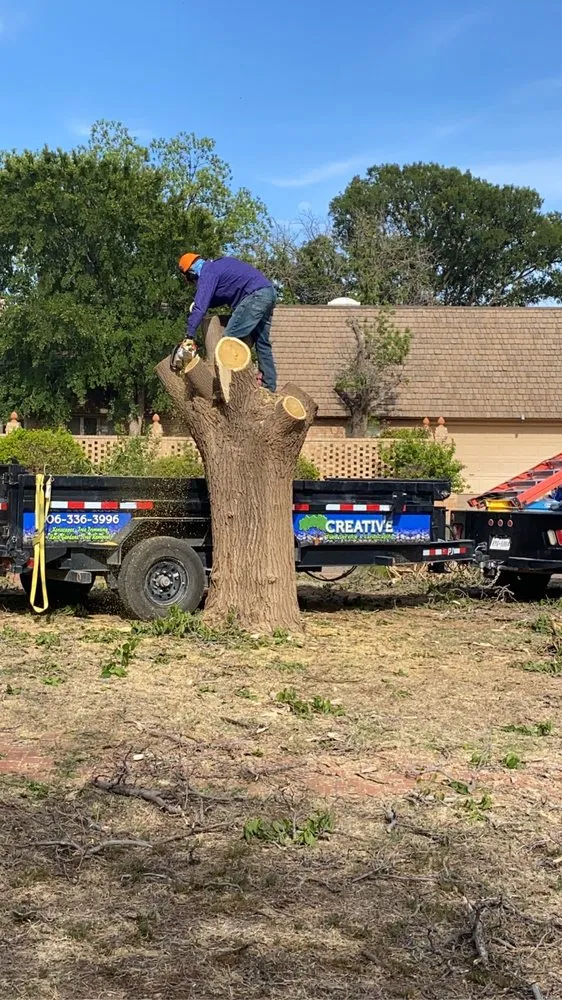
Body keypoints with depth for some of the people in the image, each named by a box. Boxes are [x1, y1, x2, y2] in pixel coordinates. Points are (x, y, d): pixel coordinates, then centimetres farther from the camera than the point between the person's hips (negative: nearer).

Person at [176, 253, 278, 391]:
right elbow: (228, 294, 26)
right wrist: (200, 303, 16)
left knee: (231, 337, -10)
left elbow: (200, 306, -13)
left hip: (256, 295, -10)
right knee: (262, 344, 14)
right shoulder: (219, 264, 23)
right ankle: (269, 387, 15)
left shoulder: (207, 272, -4)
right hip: (268, 292, 10)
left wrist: (190, 337, -15)